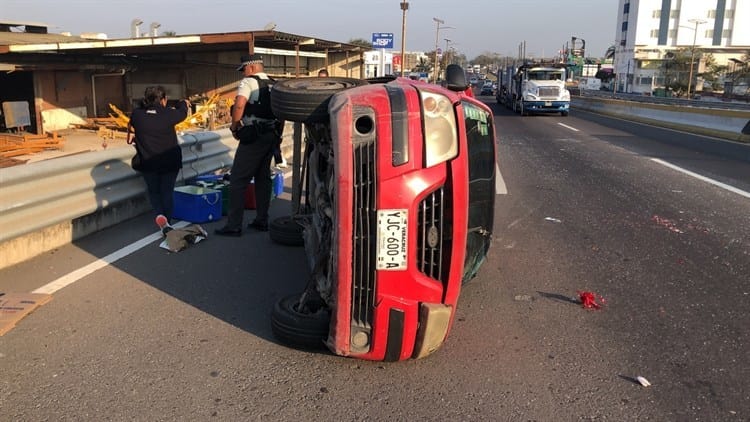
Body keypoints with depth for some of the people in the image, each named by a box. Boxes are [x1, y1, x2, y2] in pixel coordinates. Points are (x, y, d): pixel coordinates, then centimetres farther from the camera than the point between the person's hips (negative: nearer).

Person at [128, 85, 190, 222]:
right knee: (167, 192, 11)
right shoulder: (168, 114, -14)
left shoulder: (136, 114, -8)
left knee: (153, 192, 17)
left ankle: (160, 215, -1)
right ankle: (167, 221, 12)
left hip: (148, 163, 1)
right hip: (169, 162, -1)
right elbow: (182, 113, 7)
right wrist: (184, 103, 29)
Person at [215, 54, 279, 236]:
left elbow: (239, 105, -24)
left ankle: (234, 225, -2)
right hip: (272, 136, 8)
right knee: (263, 178, 15)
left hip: (253, 137, -8)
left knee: (238, 180, -3)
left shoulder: (249, 82, -9)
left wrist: (234, 127, -12)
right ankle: (262, 220, 20)